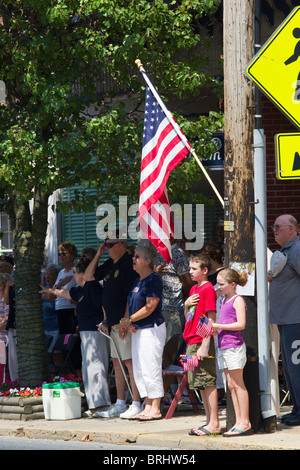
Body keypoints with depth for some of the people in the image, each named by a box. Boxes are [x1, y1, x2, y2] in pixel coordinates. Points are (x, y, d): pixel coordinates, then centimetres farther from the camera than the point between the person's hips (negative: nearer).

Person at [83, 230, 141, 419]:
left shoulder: (128, 265, -14)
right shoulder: (110, 264, 15)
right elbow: (88, 276, 22)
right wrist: (98, 255, 12)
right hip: (113, 324, 10)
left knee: (130, 362, -9)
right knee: (117, 362, 12)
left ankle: (136, 404, -7)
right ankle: (120, 405, 17)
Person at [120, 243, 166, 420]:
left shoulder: (154, 280, -13)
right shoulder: (138, 281, 16)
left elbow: (150, 307, -18)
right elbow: (130, 304, 20)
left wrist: (130, 319, -12)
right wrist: (127, 320, 1)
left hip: (151, 329, -10)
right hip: (138, 330, 10)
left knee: (151, 369, -7)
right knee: (139, 370, 11)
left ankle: (155, 409, -2)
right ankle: (148, 407, 17)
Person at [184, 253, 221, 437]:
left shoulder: (208, 289, -10)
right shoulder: (194, 289, 17)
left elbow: (211, 319, -15)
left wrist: (205, 346, -19)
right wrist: (186, 304, 2)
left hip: (202, 341, -9)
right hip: (191, 342, 9)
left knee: (208, 383, -8)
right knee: (201, 385, 11)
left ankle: (214, 424, -6)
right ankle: (210, 422, 16)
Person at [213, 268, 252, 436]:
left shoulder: (238, 300, -7)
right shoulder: (224, 301, 18)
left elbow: (241, 324, -16)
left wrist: (219, 326, -16)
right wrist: (213, 328, 6)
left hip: (234, 346, -9)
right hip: (223, 345, 9)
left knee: (237, 384, -7)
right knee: (231, 385, 7)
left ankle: (245, 423, -4)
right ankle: (239, 422, 9)